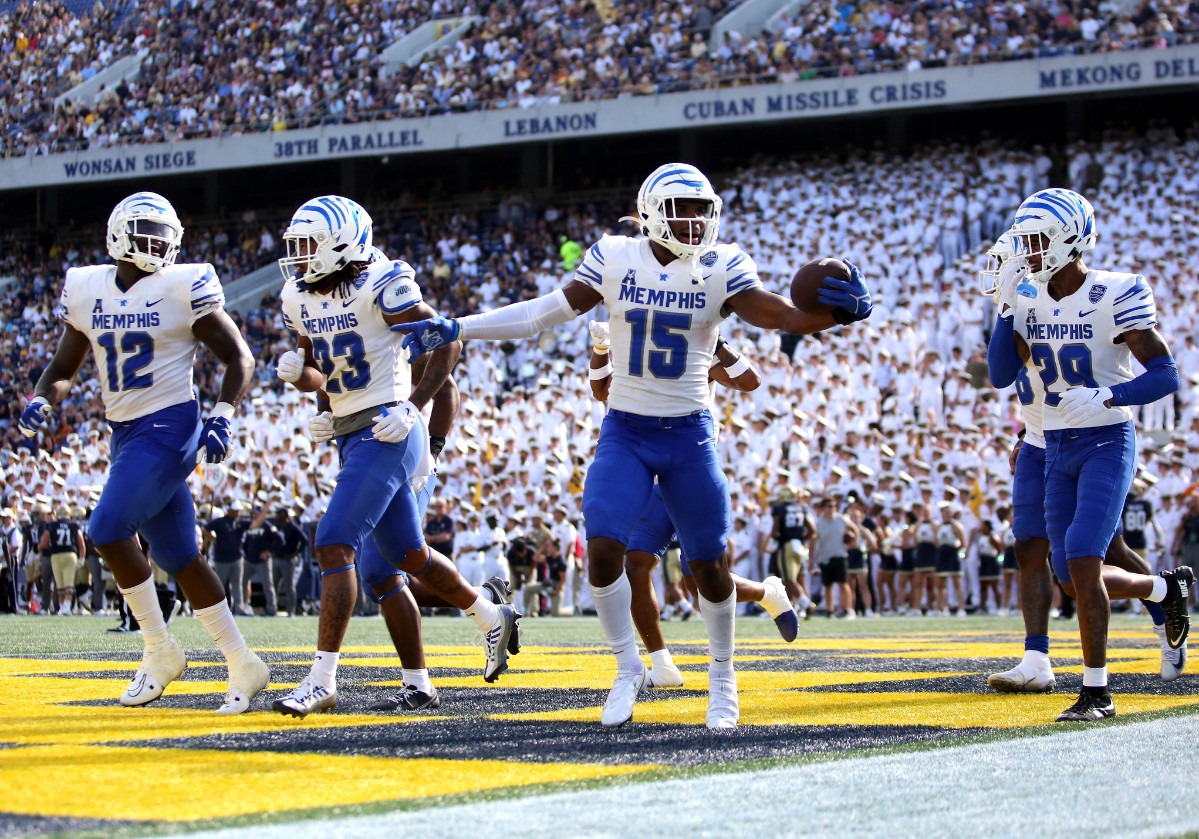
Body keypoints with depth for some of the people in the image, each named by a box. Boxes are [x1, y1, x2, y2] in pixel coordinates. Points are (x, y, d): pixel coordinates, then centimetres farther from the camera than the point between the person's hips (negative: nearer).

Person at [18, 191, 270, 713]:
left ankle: (160, 650, -1)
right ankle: (244, 666, 16)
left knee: (107, 529, -17)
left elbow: (239, 358, -2)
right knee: (179, 556, 8)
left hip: (170, 429, -6)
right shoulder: (87, 291, 6)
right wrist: (41, 401, -6)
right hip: (127, 434, 6)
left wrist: (222, 418, -15)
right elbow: (63, 368, 15)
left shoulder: (183, 289, -8)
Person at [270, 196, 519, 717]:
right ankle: (493, 620, 40)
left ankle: (322, 680, -16)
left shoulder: (378, 287, -15)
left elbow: (446, 343, -10)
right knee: (406, 555, 19)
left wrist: (413, 406, -17)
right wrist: (297, 371, -3)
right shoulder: (300, 298, 8)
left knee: (334, 544, -17)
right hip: (350, 436, 9)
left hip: (387, 434, -9)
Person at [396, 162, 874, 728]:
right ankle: (628, 669, 9)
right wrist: (453, 330, 0)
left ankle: (722, 677, 27)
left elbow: (783, 317, -17)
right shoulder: (614, 259, -5)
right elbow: (544, 313, 1)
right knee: (603, 550, -14)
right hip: (625, 432, 1)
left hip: (689, 436, 0)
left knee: (709, 564, 4)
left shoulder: (721, 270, -8)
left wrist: (837, 311, -38)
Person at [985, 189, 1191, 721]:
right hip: (1057, 450, 7)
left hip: (1107, 444, -7)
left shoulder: (1115, 296, -15)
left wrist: (1106, 397, -31)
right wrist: (1005, 306, -8)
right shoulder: (1029, 301, 4)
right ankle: (1167, 587, 37)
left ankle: (1096, 693, -8)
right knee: (1074, 578, 9)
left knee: (1081, 561, -17)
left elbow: (1165, 375, -16)